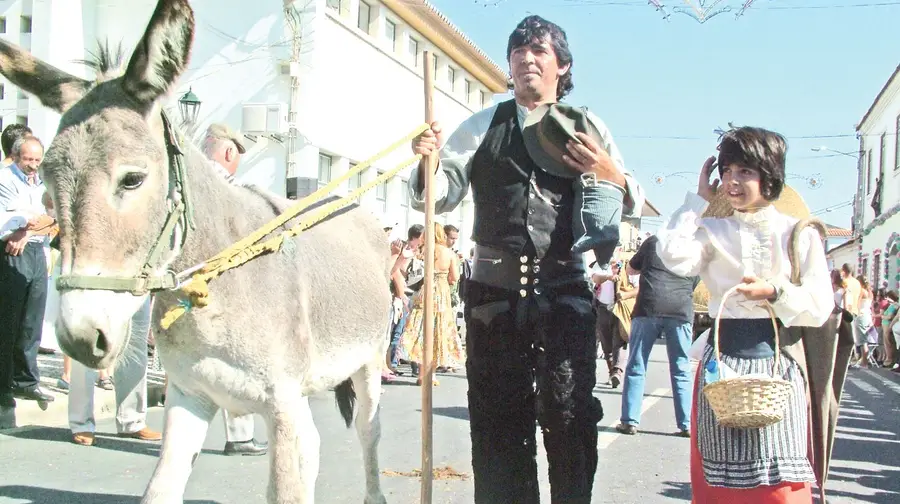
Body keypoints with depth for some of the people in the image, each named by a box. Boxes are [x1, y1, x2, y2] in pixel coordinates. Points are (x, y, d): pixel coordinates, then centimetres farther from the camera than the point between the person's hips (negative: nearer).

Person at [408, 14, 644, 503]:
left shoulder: (588, 129, 8)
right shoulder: (482, 127, 9)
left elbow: (633, 205, 10)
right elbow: (440, 194, 4)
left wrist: (608, 172, -10)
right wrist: (429, 160, -16)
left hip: (564, 286, -1)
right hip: (495, 287, 1)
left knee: (570, 414, 1)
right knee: (497, 417, 9)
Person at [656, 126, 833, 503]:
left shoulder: (799, 234, 5)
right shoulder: (714, 231, 7)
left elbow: (820, 309, 1)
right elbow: (674, 256, -15)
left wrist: (774, 292, -15)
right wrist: (700, 199, -3)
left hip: (778, 360, -1)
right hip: (723, 361, 1)